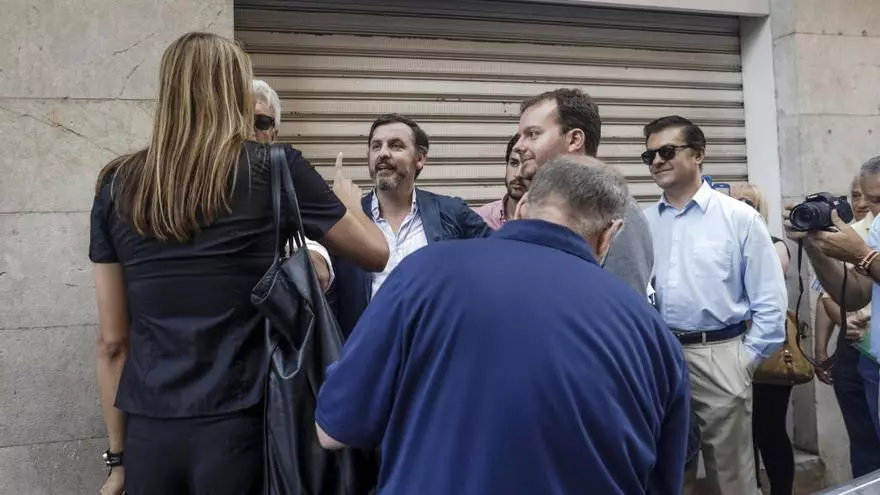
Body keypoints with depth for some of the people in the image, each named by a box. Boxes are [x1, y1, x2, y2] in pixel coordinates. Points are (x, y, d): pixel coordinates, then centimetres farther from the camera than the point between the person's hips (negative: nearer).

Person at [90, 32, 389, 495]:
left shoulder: (117, 184, 3)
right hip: (241, 428, -3)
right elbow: (377, 253, 4)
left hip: (148, 433, 3)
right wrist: (346, 200, 23)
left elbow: (111, 342, 5)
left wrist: (118, 454, 14)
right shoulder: (274, 169, -6)